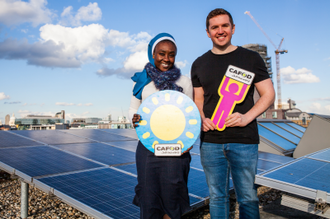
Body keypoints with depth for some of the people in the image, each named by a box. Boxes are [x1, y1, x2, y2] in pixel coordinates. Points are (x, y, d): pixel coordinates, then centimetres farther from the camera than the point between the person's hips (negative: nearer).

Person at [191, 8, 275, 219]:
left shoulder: (251, 58, 3)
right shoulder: (199, 64, 10)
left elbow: (269, 94, 2)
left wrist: (246, 117, -14)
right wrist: (202, 119, -6)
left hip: (244, 141, -2)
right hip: (210, 141, 2)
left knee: (247, 197, 7)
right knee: (217, 197, 13)